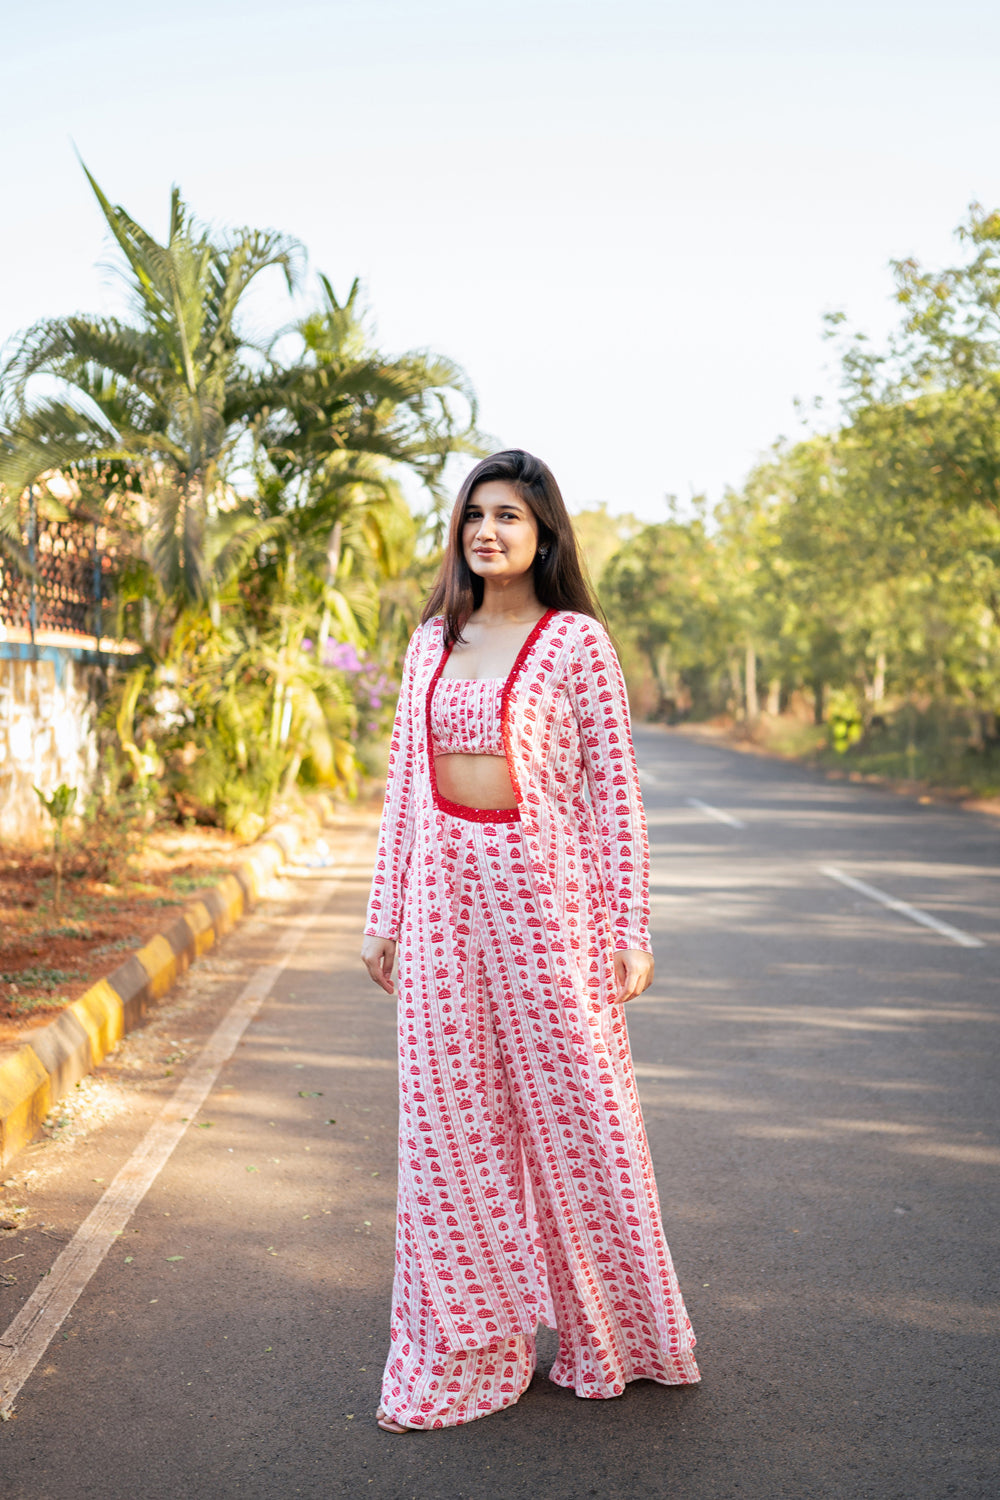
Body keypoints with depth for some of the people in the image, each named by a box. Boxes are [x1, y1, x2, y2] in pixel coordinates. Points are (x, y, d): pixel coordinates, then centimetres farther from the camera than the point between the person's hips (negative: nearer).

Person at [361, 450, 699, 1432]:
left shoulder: (576, 641, -2)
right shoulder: (433, 640, 11)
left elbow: (614, 788, -4)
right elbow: (406, 780, 13)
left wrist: (629, 927, -8)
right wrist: (385, 914, 12)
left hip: (542, 890, -4)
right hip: (444, 890, 4)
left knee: (570, 1107, 5)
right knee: (451, 1114, 7)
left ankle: (610, 1334, 27)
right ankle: (467, 1351, 22)